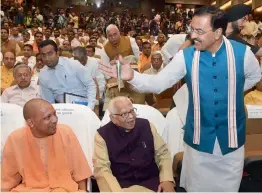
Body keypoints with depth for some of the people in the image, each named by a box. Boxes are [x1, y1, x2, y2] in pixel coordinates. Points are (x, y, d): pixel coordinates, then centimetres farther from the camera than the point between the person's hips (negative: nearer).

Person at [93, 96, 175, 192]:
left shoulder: (147, 125, 5)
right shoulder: (102, 134, -2)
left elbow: (162, 153, 10)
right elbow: (102, 168, -8)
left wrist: (167, 180, -6)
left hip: (151, 182, 3)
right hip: (120, 185, -2)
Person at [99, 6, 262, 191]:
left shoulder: (242, 52, -11)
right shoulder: (185, 56, -12)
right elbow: (158, 82, -14)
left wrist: (232, 92, -1)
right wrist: (132, 76, -30)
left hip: (231, 135, 1)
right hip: (199, 136, 0)